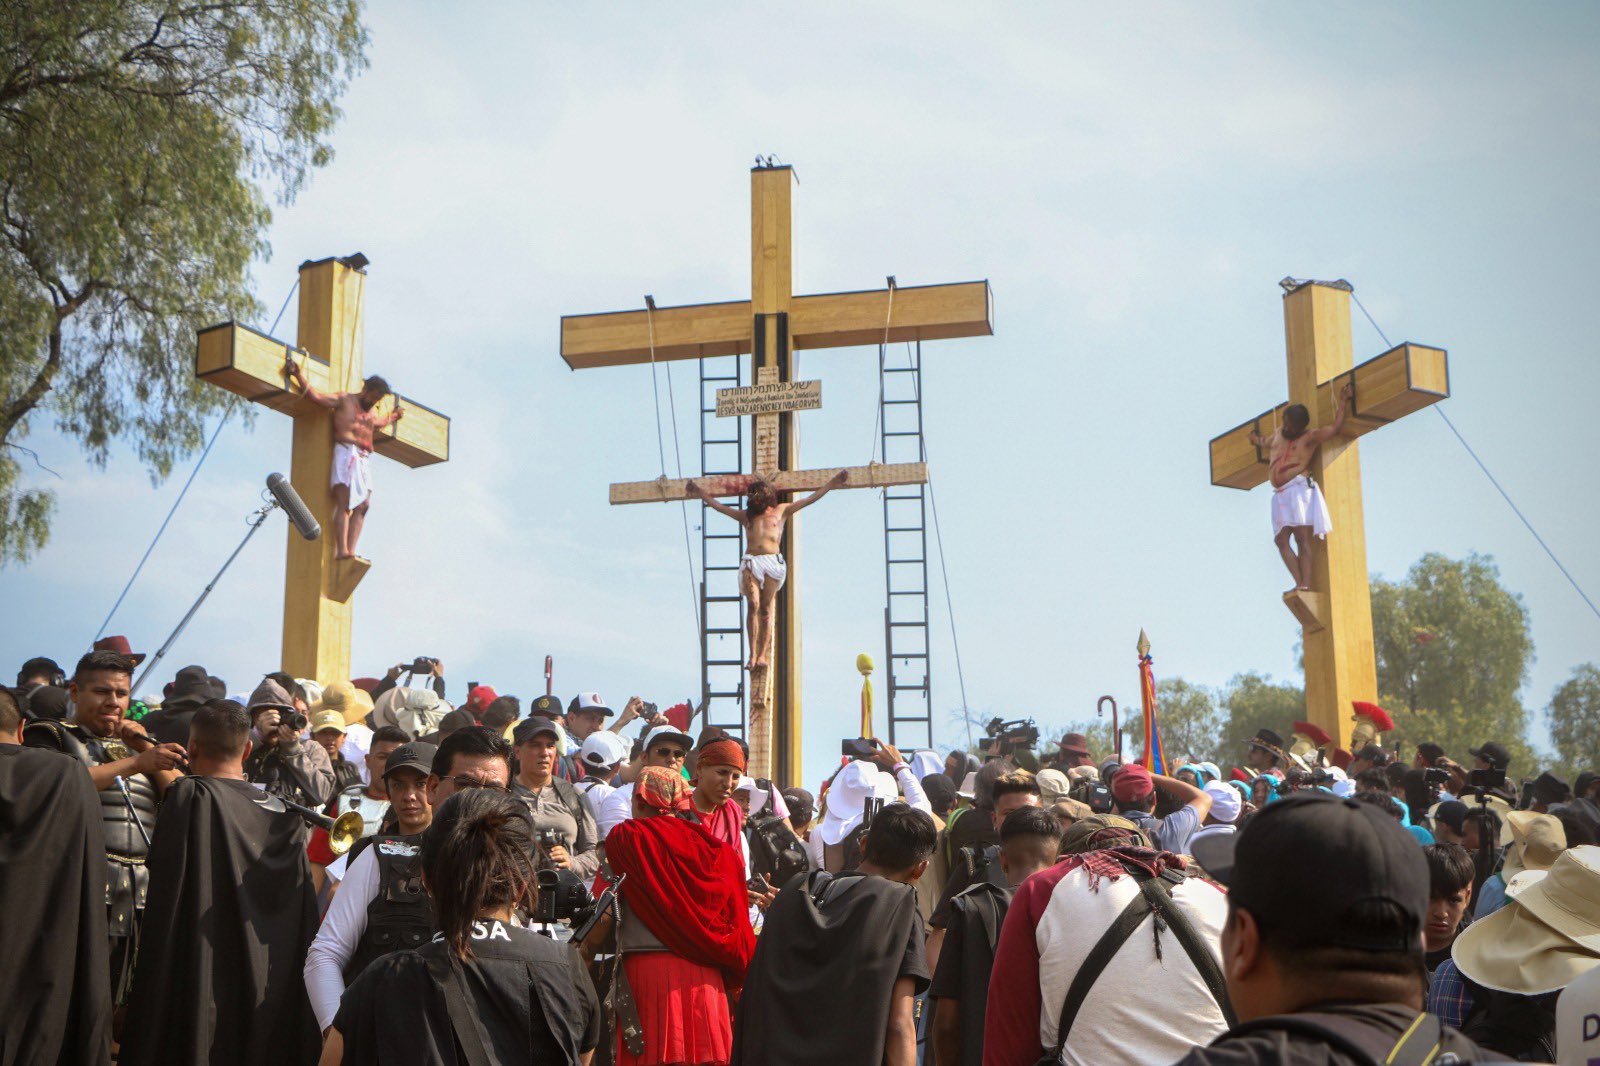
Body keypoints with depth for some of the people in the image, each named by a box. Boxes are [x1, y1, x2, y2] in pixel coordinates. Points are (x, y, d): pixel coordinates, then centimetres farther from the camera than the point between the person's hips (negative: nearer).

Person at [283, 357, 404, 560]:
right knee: (344, 504, -16)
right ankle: (341, 550, -24)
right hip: (347, 453, -7)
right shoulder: (344, 400, 7)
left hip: (365, 459, 8)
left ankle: (351, 550, -14)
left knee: (363, 505, -7)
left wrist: (394, 416, 64)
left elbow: (381, 423, 52)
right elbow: (315, 395, -3)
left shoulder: (370, 414, 29)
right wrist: (298, 374, -13)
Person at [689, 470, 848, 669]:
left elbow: (809, 500, 20)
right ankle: (752, 654, -15)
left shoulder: (781, 510, 21)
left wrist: (830, 484, 16)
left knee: (766, 609, -5)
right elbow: (718, 506, 29)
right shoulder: (746, 515, 25)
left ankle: (762, 654, -8)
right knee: (753, 605, -14)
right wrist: (701, 494, 26)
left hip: (773, 562, -1)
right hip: (751, 562, 1)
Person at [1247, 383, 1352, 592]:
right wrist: (1257, 439, 64)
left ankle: (1306, 584, -20)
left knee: (1302, 538, -13)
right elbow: (1266, 442, 45)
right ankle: (1299, 583, -12)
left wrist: (1342, 402, 1)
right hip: (1280, 495, 7)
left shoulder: (1310, 436, 2)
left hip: (1299, 489, -7)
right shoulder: (1278, 433, 22)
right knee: (1281, 540, -7)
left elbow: (1336, 429, -6)